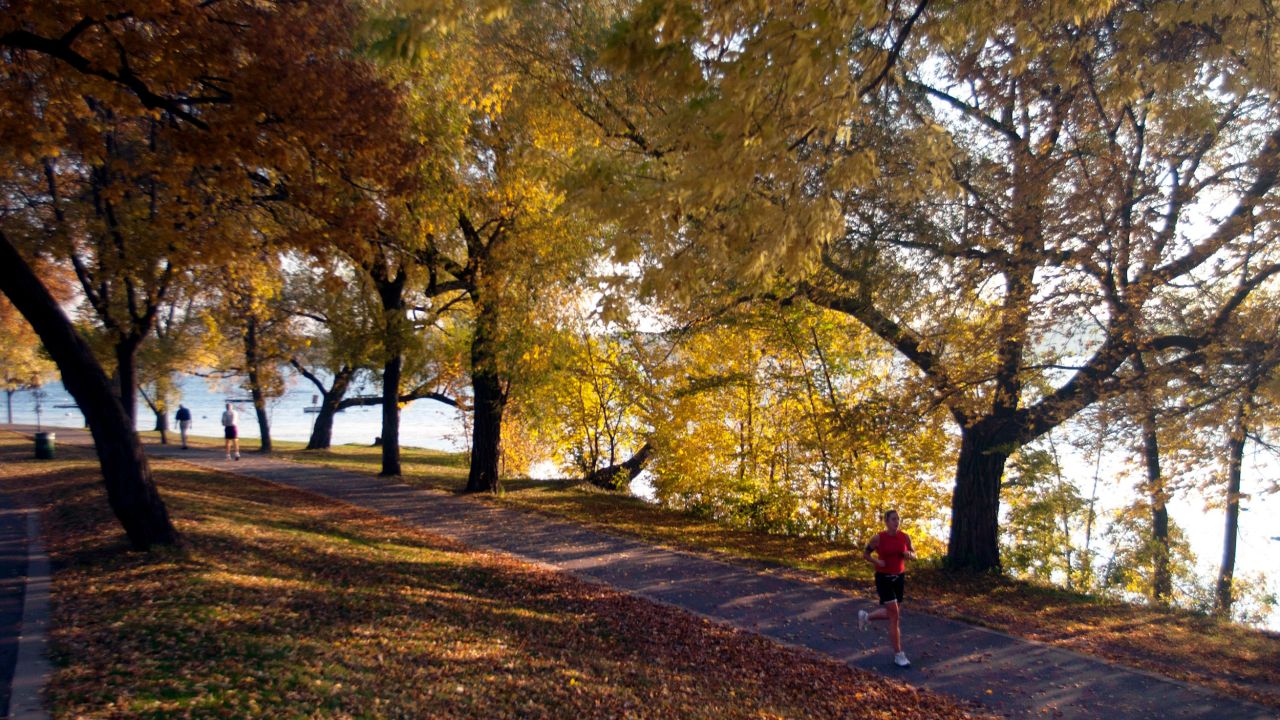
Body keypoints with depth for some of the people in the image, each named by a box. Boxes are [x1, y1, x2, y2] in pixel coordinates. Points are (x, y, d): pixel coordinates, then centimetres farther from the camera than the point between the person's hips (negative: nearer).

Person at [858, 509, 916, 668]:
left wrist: (909, 555, -14)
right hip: (884, 579, -5)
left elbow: (914, 555, 10)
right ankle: (898, 655, 3)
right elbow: (865, 554, 0)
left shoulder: (905, 537, -3)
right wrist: (877, 561, -19)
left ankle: (866, 616, 43)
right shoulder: (878, 538, -13)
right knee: (895, 616, -8)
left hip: (899, 578, 5)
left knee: (892, 614, 15)